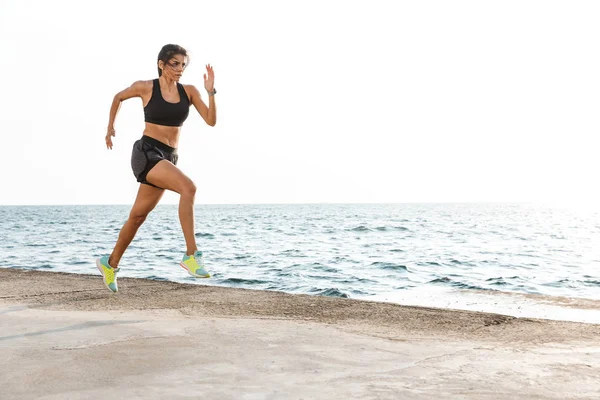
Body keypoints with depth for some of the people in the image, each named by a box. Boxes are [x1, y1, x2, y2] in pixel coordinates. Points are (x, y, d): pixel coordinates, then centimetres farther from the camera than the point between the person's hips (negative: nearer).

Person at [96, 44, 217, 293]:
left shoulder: (189, 91, 5)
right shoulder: (145, 87, -2)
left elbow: (211, 121, -4)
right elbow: (118, 97, 17)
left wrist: (211, 92, -15)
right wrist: (110, 127, 22)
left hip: (168, 159, 5)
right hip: (146, 153, -5)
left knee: (138, 216, 14)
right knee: (188, 187, -29)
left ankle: (110, 263, 34)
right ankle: (191, 254, -27)